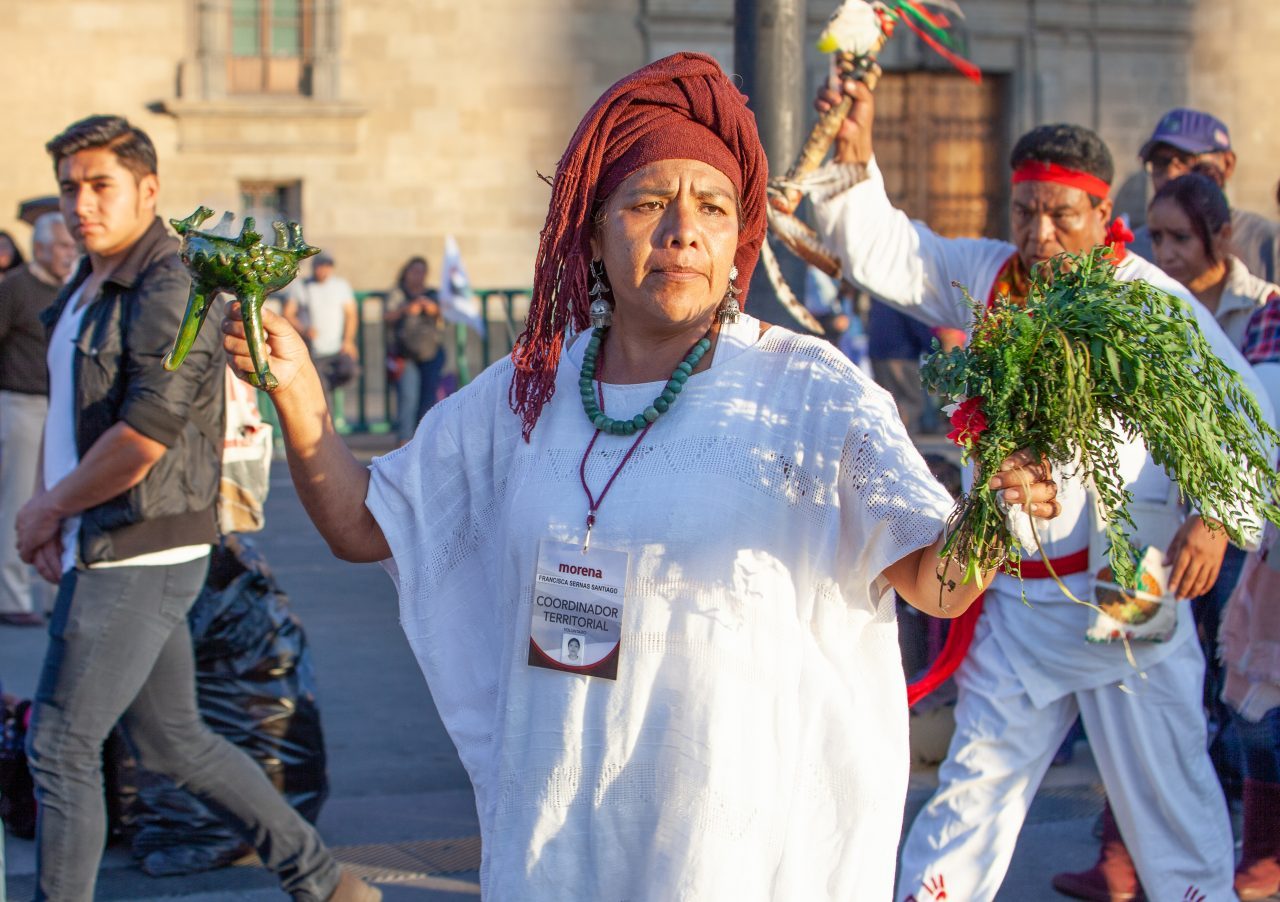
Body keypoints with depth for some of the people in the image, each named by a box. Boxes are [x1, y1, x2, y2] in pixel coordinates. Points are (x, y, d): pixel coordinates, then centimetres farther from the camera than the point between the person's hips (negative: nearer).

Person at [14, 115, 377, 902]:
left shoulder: (171, 292, -15)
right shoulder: (85, 291, 14)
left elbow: (142, 437, -23)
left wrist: (48, 507, -10)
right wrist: (58, 519, 11)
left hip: (138, 556, -10)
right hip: (104, 550, 10)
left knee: (60, 744, -3)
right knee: (173, 741, 15)